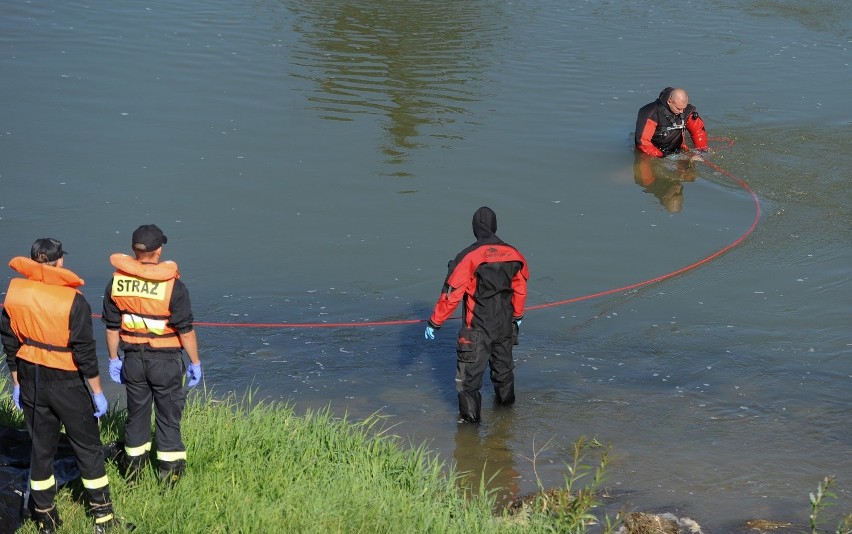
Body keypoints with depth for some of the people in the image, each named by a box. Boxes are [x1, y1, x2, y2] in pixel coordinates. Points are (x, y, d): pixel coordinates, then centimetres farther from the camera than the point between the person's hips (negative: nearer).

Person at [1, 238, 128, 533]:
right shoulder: (72, 301, -17)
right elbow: (85, 352, -15)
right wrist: (97, 392, -5)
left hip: (30, 383, 4)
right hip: (66, 385, -4)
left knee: (41, 448, 15)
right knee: (88, 448, 8)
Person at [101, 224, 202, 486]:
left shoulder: (117, 282, -4)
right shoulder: (172, 285, -16)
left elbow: (111, 326, 3)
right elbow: (185, 329, -13)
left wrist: (113, 359, 15)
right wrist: (195, 362, -3)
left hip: (133, 360, 4)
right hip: (166, 361, -4)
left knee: (136, 414, 17)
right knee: (168, 417, 8)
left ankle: (132, 469, 26)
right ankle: (169, 473, 13)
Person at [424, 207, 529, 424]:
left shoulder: (469, 257, -20)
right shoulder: (513, 255, -3)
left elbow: (451, 294, -18)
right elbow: (520, 290, 10)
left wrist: (435, 322, -9)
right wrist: (517, 316, 27)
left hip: (477, 329, -6)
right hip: (505, 326, 6)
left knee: (469, 373, 5)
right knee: (503, 365, 27)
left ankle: (469, 416, 8)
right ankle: (505, 399, 47)